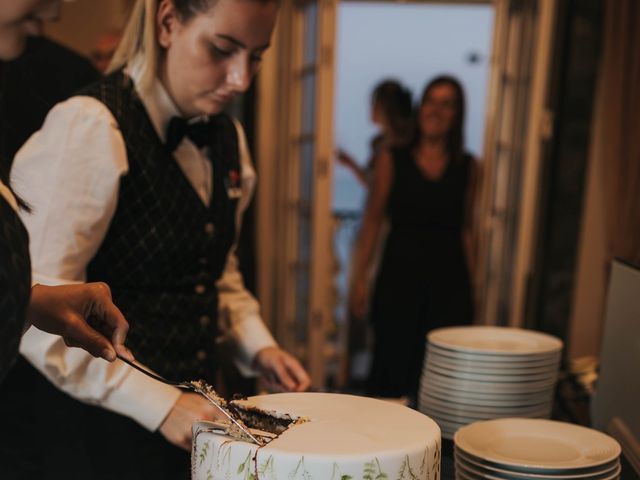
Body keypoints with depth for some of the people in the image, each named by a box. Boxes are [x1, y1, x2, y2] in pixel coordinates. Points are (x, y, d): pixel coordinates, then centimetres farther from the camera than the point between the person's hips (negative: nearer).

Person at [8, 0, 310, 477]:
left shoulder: (228, 139, 5)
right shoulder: (88, 128, -18)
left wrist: (258, 346, 2)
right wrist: (157, 404, -21)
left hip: (195, 416, 7)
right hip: (103, 425, -7)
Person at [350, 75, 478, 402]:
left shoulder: (467, 167, 10)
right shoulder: (392, 160, 5)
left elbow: (466, 228, 12)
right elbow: (372, 220, 4)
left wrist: (470, 282, 8)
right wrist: (360, 279, -1)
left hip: (449, 280, 1)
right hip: (400, 274, -1)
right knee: (392, 364, 1)